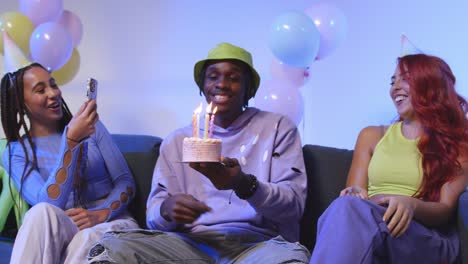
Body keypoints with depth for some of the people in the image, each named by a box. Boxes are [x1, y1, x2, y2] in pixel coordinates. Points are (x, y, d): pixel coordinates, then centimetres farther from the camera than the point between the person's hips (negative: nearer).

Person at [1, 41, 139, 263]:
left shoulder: (91, 127, 10)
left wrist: (101, 213, -16)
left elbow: (126, 181, 5)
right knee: (42, 212, -34)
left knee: (86, 238, -37)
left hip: (111, 222, 0)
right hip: (57, 232, 0)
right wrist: (71, 140, -22)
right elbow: (50, 204, -14)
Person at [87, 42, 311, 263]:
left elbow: (294, 204, 0)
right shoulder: (177, 141, 19)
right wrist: (167, 209, -14)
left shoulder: (278, 128, 11)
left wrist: (245, 184, -20)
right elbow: (154, 214, 12)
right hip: (192, 244, 2)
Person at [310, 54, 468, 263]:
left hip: (430, 242, -2)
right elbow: (353, 193, 16)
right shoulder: (371, 136, 23)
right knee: (348, 206, -37)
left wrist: (412, 205, -22)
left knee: (348, 210, -36)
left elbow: (446, 210, 2)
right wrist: (356, 195, -10)